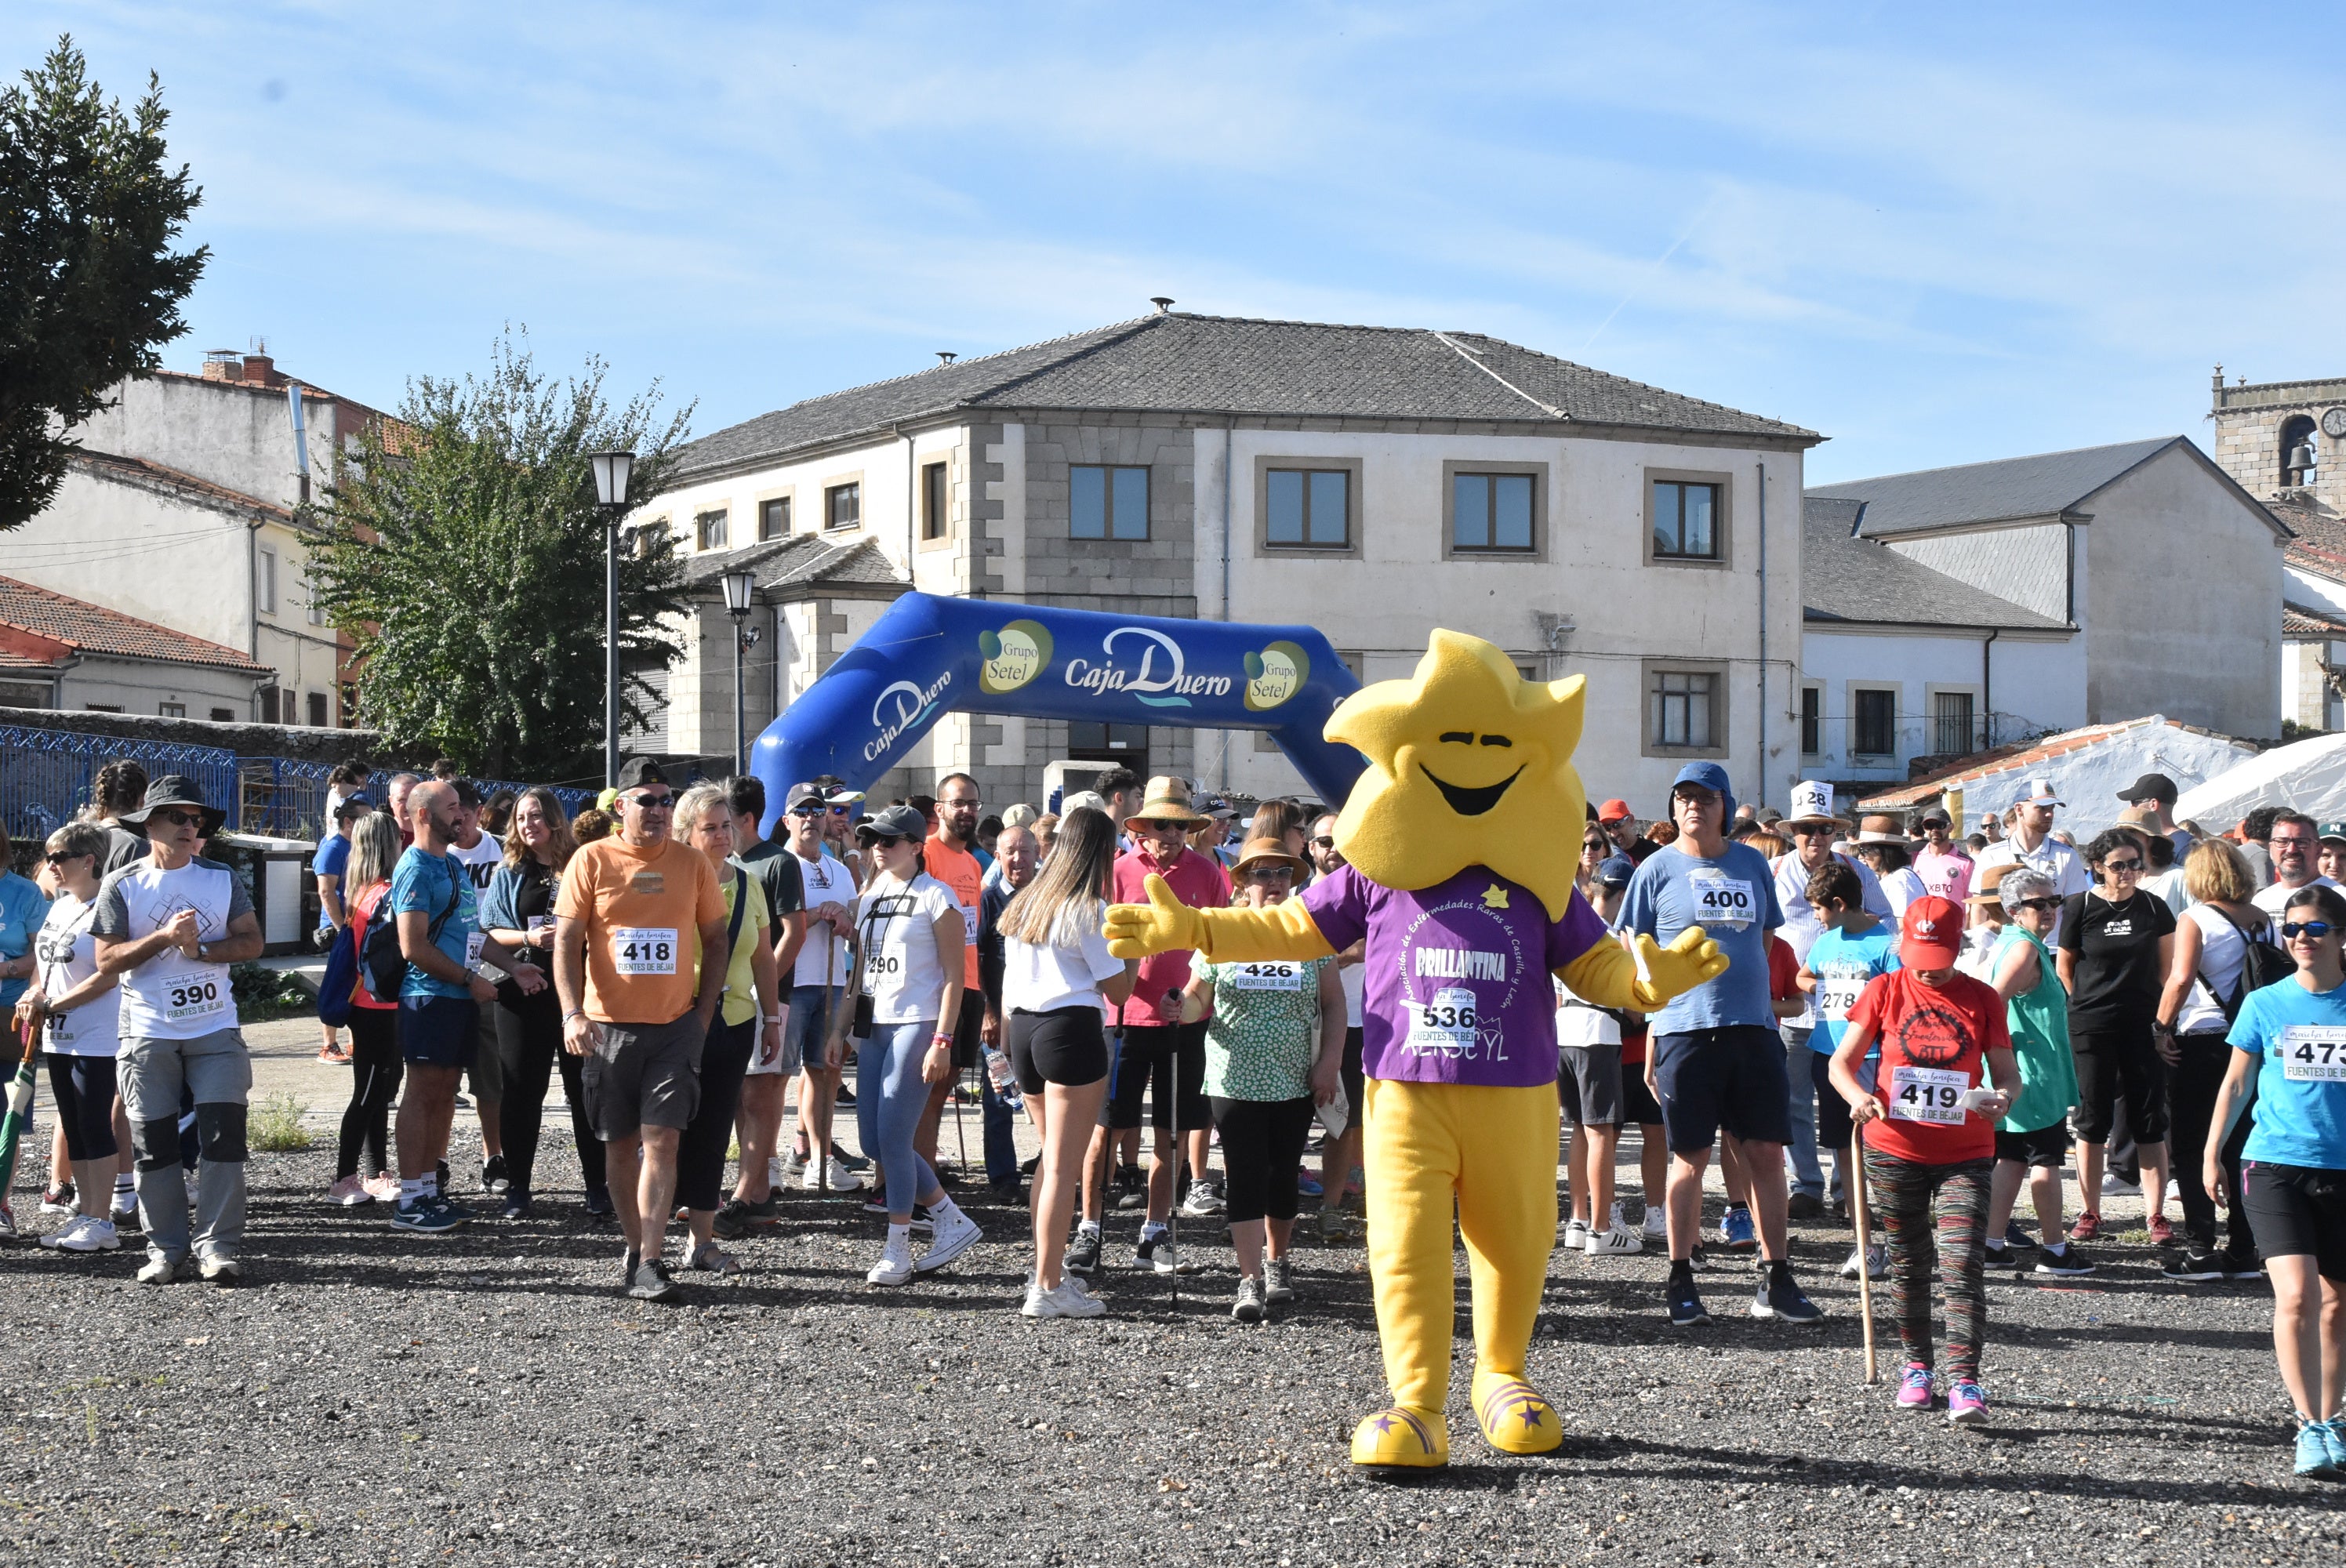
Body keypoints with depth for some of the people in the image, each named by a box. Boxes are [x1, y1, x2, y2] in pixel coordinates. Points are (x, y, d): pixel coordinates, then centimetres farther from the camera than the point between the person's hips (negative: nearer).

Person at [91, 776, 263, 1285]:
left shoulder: (222, 879, 6)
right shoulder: (121, 885, 0)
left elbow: (251, 942, 2)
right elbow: (107, 960, -6)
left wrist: (200, 948, -14)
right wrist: (164, 937, -18)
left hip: (216, 1029, 1)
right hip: (147, 1034, -1)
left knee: (222, 1137, -5)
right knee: (155, 1144, 3)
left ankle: (218, 1246, 0)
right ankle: (166, 1249, 12)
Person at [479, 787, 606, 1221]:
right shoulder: (509, 874, 10)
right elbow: (489, 933, 7)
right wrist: (528, 938, -10)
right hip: (524, 990, 1)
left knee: (586, 1087, 0)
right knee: (521, 1090, 1)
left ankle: (597, 1186, 7)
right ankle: (518, 1189, 9)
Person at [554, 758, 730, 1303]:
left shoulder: (692, 863, 5)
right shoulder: (592, 860, -1)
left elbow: (716, 939, 12)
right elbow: (566, 941, -3)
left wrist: (704, 1010, 3)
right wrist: (574, 1013, -15)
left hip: (676, 1025, 0)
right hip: (609, 1026, 0)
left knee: (661, 1141, -9)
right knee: (620, 1144, 9)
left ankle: (651, 1262, -10)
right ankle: (634, 1247, 24)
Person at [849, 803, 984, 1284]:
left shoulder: (935, 897, -6)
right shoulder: (869, 896, 15)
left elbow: (953, 975, -9)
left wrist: (942, 1041, -16)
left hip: (917, 1025, -8)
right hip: (875, 1026, 8)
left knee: (892, 1137, -11)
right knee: (873, 1140, 5)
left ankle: (897, 1250, -1)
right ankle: (951, 1221, 18)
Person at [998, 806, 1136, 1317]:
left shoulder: (1024, 903, 13)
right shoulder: (1089, 910, -8)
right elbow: (1118, 990, -5)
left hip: (1022, 1029, 8)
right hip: (1072, 1031, -8)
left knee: (1052, 1156, 20)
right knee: (1064, 1165, -4)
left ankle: (1048, 1268, 26)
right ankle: (1047, 1289, -4)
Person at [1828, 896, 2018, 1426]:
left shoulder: (1982, 1000, 2)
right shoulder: (1884, 991, 1)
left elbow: (2006, 1072, 6)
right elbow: (1842, 1062, 3)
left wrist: (2004, 1095, -18)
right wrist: (1859, 1097, -18)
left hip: (1965, 1156, -1)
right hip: (1895, 1151, 1)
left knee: (1963, 1265, -11)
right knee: (1908, 1263, 11)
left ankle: (1964, 1381, -14)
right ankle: (1916, 1366, 26)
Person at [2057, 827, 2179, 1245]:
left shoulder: (2154, 908, 4)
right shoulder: (2080, 907, -1)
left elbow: (2167, 968, 13)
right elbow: (2065, 967, 8)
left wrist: (2163, 1017, 10)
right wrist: (2086, 1005, 6)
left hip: (2144, 1026, 1)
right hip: (2091, 1029, -1)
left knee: (2150, 1122, 1)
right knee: (2092, 1120, 3)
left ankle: (2155, 1213, 6)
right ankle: (2091, 1213, 12)